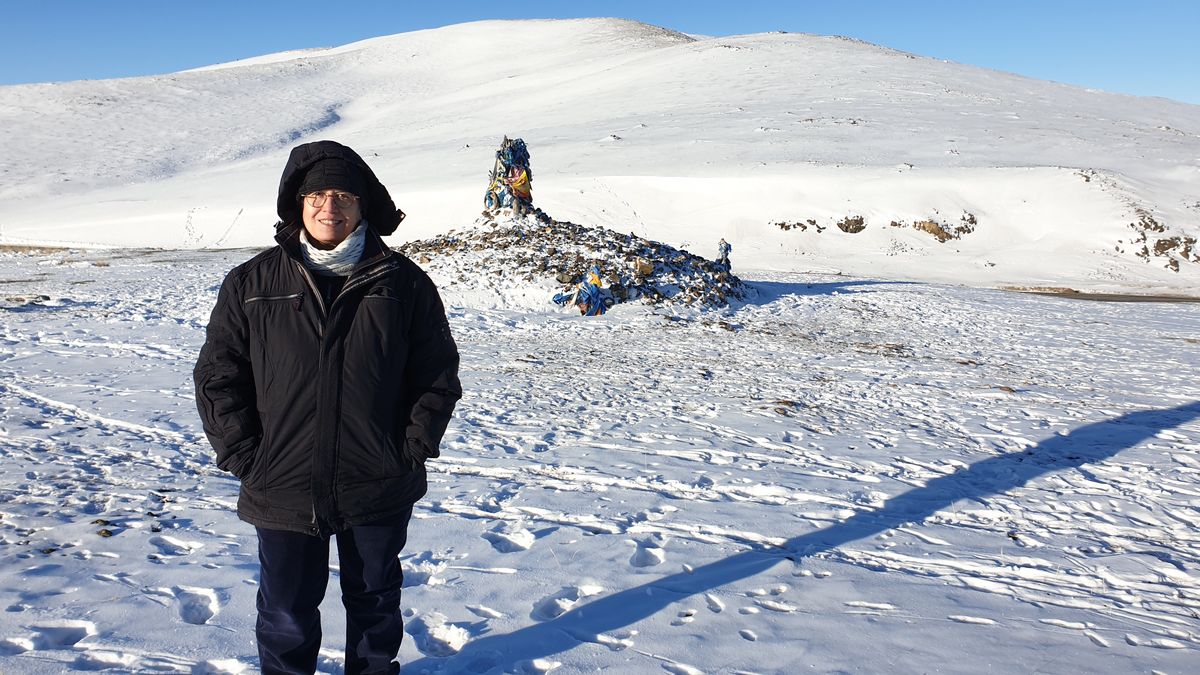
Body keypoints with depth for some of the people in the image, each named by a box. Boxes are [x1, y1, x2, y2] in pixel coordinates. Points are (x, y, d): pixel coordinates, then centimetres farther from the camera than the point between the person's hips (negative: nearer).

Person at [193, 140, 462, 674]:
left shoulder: (402, 283, -4)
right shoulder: (252, 284, -2)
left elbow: (438, 375, 0)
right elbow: (217, 378, 1)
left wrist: (410, 451, -6)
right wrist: (245, 458, -6)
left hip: (379, 491, 0)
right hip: (282, 492, 0)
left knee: (375, 601, 20)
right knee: (286, 615, 14)